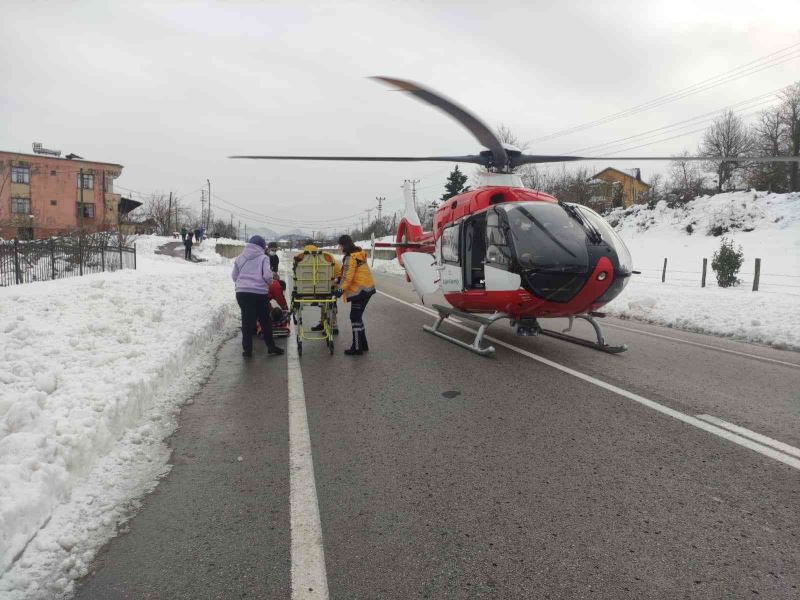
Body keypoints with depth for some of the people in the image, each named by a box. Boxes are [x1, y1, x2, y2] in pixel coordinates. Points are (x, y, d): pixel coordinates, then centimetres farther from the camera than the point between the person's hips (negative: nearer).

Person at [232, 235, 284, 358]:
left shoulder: (240, 258, 8)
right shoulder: (263, 258, -4)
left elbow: (234, 276, 13)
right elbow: (268, 275, -13)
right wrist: (269, 283, 8)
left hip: (242, 292, 3)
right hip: (259, 293, -3)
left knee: (247, 320, 8)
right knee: (265, 320, 11)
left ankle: (247, 349, 8)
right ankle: (271, 346, 18)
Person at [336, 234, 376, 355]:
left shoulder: (350, 258, -15)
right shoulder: (359, 254, 14)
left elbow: (348, 276, -21)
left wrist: (341, 289, -18)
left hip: (360, 290, -10)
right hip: (367, 289, 10)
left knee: (355, 317, -4)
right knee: (357, 317, 16)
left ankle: (357, 348, 0)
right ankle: (363, 345, 22)